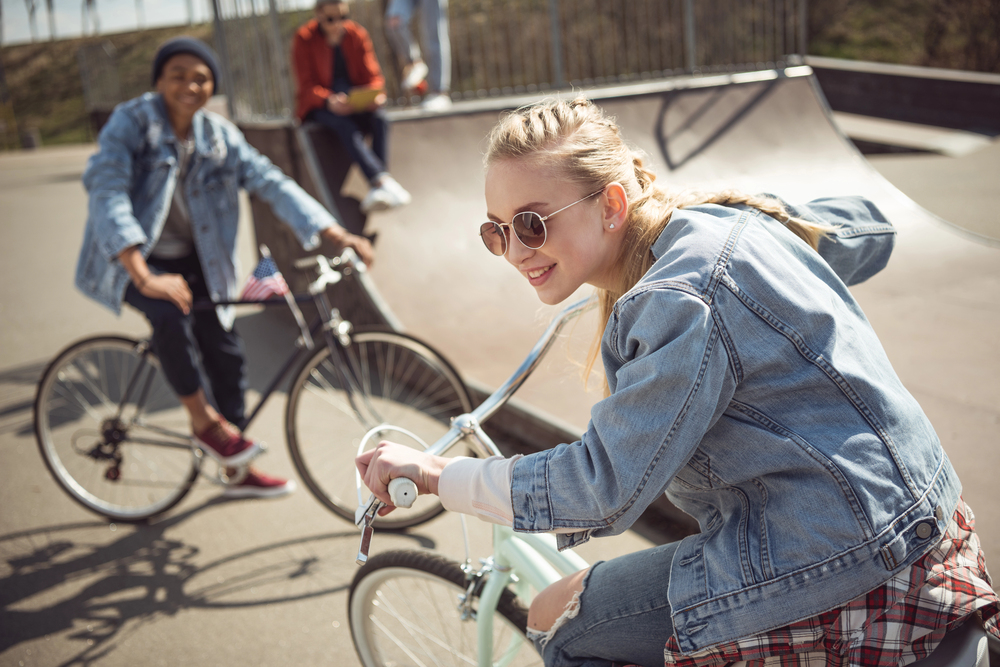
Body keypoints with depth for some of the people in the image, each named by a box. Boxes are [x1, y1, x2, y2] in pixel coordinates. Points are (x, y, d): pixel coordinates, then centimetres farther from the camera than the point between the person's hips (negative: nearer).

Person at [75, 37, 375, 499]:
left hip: (192, 260, 5)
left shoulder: (220, 136, -1)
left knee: (226, 353, 2)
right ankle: (203, 421, -11)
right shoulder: (131, 123, -16)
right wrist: (144, 277, -40)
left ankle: (238, 469, 19)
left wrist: (335, 234, -19)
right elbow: (107, 192, -27)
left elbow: (271, 183, -6)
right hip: (132, 260, -5)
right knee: (170, 313, -34)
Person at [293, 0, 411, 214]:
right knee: (346, 126, -35)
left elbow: (373, 76, 3)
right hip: (319, 105, -3)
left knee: (380, 119, -29)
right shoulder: (304, 39, -7)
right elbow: (307, 86, -11)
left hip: (355, 99, 3)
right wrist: (329, 101, -32)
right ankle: (383, 181, -51)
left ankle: (375, 195, -40)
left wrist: (376, 94, -22)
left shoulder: (357, 35, 2)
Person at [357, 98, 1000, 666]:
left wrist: (434, 473, -16)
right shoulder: (723, 217, 3)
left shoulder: (682, 306, -25)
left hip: (852, 565, -10)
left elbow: (602, 489, -23)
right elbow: (871, 229, 19)